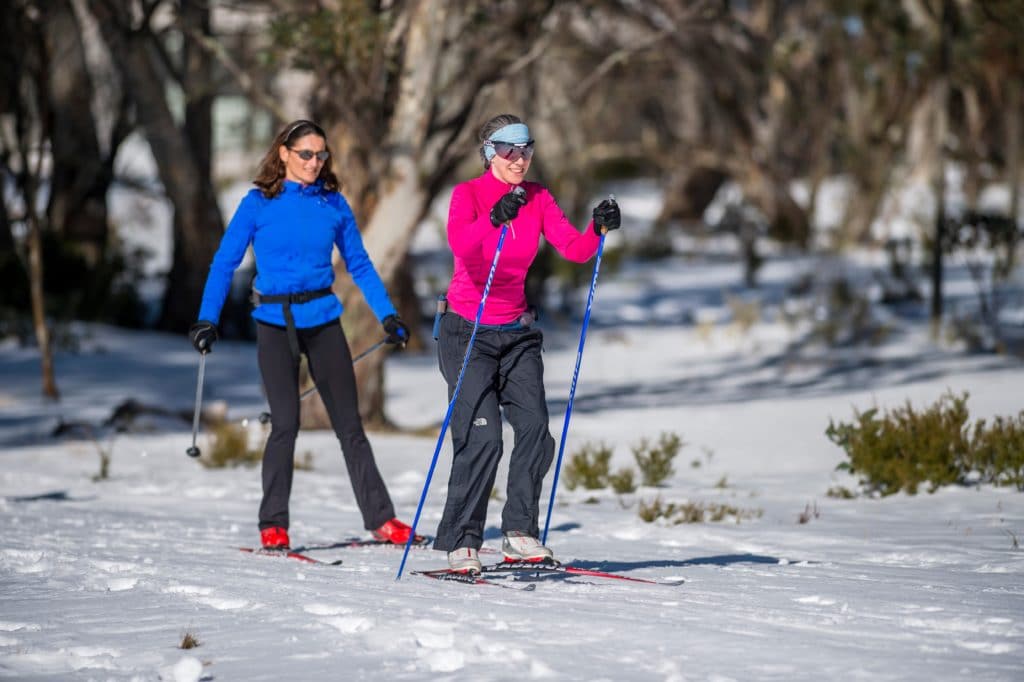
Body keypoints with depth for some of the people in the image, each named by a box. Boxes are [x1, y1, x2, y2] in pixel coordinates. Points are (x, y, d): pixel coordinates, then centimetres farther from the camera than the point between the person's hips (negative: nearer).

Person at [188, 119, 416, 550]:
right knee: (286, 423, -11)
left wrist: (387, 315, 4)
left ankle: (380, 519, 10)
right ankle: (273, 524, 0)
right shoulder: (258, 204, -3)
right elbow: (224, 263, -3)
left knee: (349, 423, 5)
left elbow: (359, 264, 11)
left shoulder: (333, 204, 4)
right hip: (275, 325, -3)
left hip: (324, 323, 3)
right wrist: (207, 320, -11)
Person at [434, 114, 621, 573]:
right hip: (468, 331, -5)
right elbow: (460, 245, -32)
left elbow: (574, 249, -7)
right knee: (482, 437, -14)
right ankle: (461, 543, -5)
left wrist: (599, 229, -26)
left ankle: (519, 534, 0)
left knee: (534, 429, -9)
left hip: (517, 332, 5)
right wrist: (494, 220, -50)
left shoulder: (537, 198, 4)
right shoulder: (468, 195, -11)